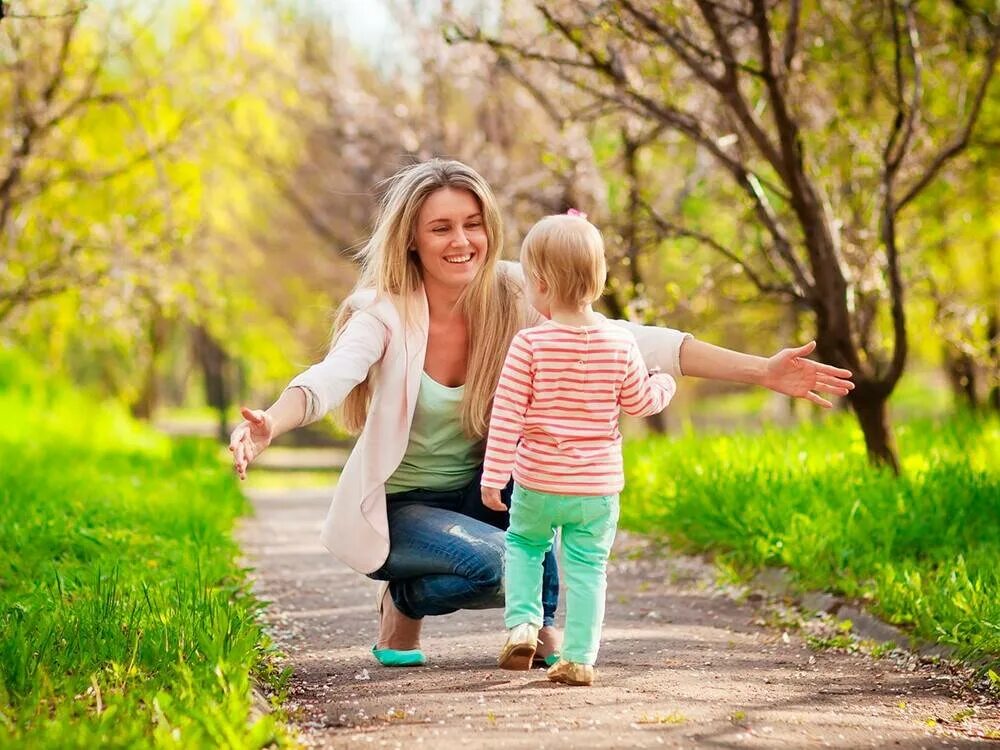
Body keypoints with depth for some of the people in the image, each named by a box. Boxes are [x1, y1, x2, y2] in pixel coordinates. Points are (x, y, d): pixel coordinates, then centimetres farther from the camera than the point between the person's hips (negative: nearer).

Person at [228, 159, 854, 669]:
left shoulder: (513, 301, -12)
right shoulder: (385, 313, -20)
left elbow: (634, 343, -17)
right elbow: (328, 379, -38)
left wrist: (761, 371, -27)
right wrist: (268, 426, -62)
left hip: (482, 496, 4)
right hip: (399, 510, -4)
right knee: (504, 562, -31)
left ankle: (541, 618, -6)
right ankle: (405, 600, 3)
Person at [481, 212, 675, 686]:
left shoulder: (529, 344, -13)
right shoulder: (620, 343, -4)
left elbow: (507, 414, -11)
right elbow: (639, 402, 7)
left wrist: (493, 475, -5)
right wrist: (664, 384, 29)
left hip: (537, 481, -1)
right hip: (598, 486, 2)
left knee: (523, 544, 22)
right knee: (587, 567, 9)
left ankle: (522, 624, 6)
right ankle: (579, 658, 8)